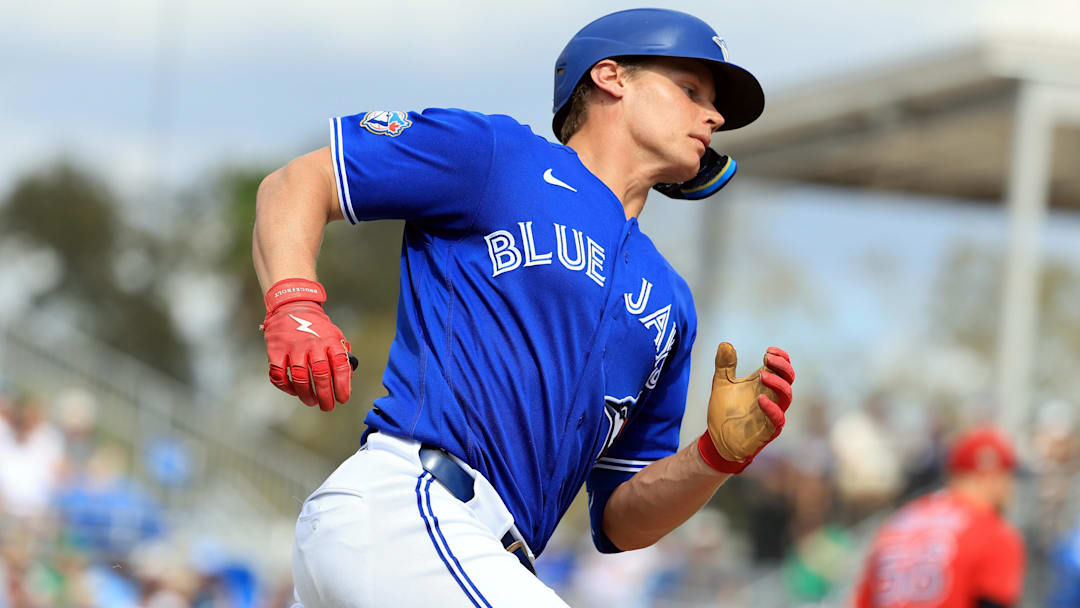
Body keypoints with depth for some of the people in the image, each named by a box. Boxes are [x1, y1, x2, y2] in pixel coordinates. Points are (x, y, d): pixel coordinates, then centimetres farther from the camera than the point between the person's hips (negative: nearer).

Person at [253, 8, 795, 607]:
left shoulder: (668, 303, 27)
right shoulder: (495, 154, 10)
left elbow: (621, 524, 24)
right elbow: (297, 182, 10)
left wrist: (718, 454, 4)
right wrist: (293, 304, -10)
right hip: (402, 504, -7)